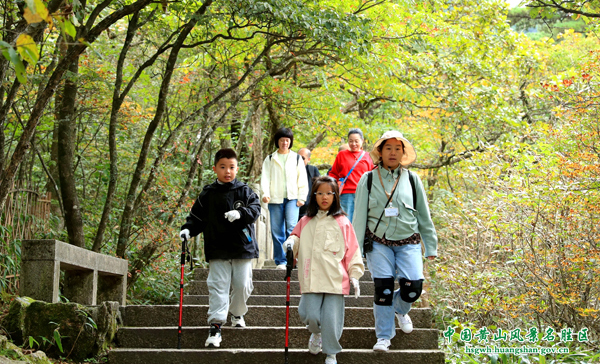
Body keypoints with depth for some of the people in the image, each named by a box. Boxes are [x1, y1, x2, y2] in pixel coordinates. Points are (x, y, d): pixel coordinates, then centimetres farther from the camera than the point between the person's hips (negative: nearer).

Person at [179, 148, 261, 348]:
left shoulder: (245, 191, 4)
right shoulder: (208, 194, 5)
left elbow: (255, 208, -5)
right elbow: (197, 216, 8)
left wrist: (241, 213, -22)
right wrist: (188, 229, -9)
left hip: (242, 247, 1)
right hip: (217, 249, 0)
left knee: (242, 285, 5)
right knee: (218, 286, -6)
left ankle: (237, 313, 33)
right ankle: (215, 326, -7)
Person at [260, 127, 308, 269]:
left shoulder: (296, 158, 14)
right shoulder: (270, 159, 14)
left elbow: (302, 180, 12)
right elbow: (265, 177, 5)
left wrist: (301, 197, 1)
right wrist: (265, 193, -11)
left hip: (292, 199, -1)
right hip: (275, 199, 1)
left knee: (292, 227, -17)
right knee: (276, 231, -1)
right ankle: (280, 261, 5)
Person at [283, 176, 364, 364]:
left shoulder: (342, 222, 4)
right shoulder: (306, 221, 10)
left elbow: (352, 250, 5)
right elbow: (297, 237, 24)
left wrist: (354, 275, 0)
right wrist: (291, 242, 0)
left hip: (335, 279, -2)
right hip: (311, 279, 2)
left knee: (332, 319, -2)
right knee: (310, 315, -3)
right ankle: (316, 334, 32)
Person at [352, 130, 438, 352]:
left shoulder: (412, 179, 8)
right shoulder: (368, 180, 3)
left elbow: (424, 216, 12)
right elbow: (359, 216, 3)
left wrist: (431, 246, 10)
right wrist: (355, 249, 0)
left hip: (408, 242, 1)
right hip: (379, 242, -1)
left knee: (413, 287, -12)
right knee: (383, 288, -9)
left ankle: (400, 310, 24)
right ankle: (384, 337, 7)